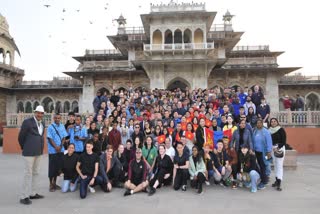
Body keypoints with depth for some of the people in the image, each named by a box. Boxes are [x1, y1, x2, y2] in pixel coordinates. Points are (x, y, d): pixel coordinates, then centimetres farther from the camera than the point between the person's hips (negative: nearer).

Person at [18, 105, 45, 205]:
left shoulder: (42, 123, 9)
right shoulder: (27, 122, -11)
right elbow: (21, 137, -5)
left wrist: (40, 148, 13)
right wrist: (24, 148, 6)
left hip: (38, 152, 7)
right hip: (29, 152, -7)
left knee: (36, 173, 13)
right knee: (28, 173, -2)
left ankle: (33, 193, 23)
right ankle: (24, 196, 7)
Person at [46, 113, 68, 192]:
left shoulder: (62, 126, 5)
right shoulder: (50, 127, -6)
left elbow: (64, 137, 6)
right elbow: (50, 138, -9)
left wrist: (60, 146, -7)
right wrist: (56, 147, -15)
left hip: (61, 150, 4)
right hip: (52, 150, -4)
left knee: (58, 166, 10)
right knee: (52, 167, 2)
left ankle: (54, 183, 25)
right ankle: (51, 184, 14)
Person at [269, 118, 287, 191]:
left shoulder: (281, 129, -6)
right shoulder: (269, 130, 7)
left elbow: (284, 140, -8)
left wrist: (278, 148, -15)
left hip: (280, 148, -5)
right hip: (273, 149, 5)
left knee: (279, 165, -9)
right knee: (275, 165, 10)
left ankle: (279, 183, -12)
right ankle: (277, 179, 19)